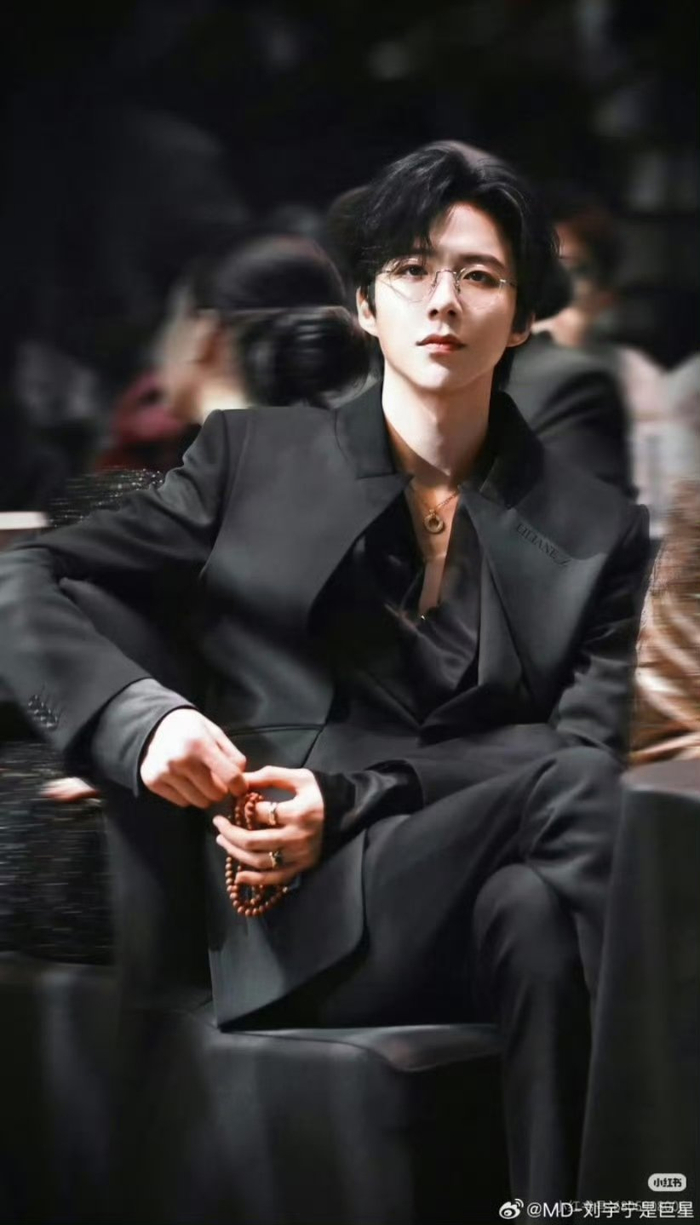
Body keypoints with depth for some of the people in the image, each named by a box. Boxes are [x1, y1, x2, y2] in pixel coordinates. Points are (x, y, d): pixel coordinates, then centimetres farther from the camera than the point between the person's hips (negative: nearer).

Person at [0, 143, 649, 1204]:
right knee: (561, 779, -31)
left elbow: (604, 746, 2)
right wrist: (142, 714, -10)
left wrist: (349, 801, -12)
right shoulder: (253, 460, 16)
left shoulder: (596, 532, 16)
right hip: (298, 930, -1)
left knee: (535, 914, -37)